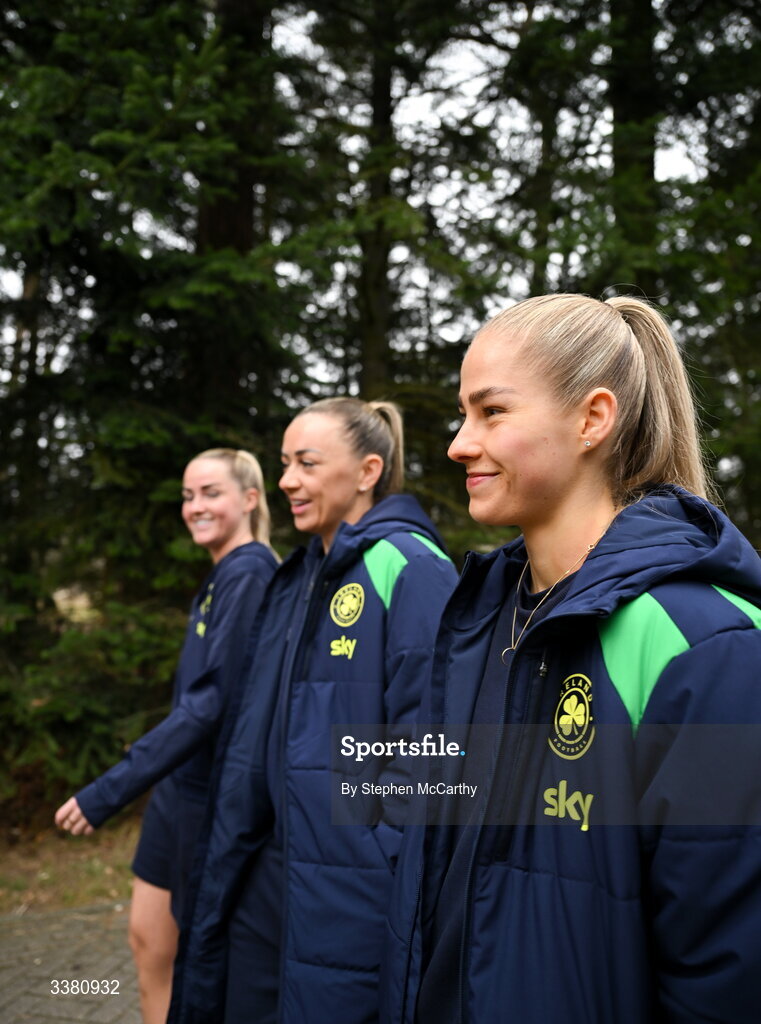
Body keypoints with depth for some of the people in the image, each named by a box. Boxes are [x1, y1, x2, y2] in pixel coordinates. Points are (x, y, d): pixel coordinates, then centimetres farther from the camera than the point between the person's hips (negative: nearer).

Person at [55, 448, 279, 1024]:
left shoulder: (248, 576, -18)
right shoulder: (222, 577, 10)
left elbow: (212, 702, -25)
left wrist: (108, 793, -24)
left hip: (215, 794, -9)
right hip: (182, 785, 9)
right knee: (148, 939, 15)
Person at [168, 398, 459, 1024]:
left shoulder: (409, 568, -14)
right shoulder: (297, 579, 12)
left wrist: (397, 870, -19)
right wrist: (222, 874, 16)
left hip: (357, 890, -8)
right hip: (270, 880, 8)